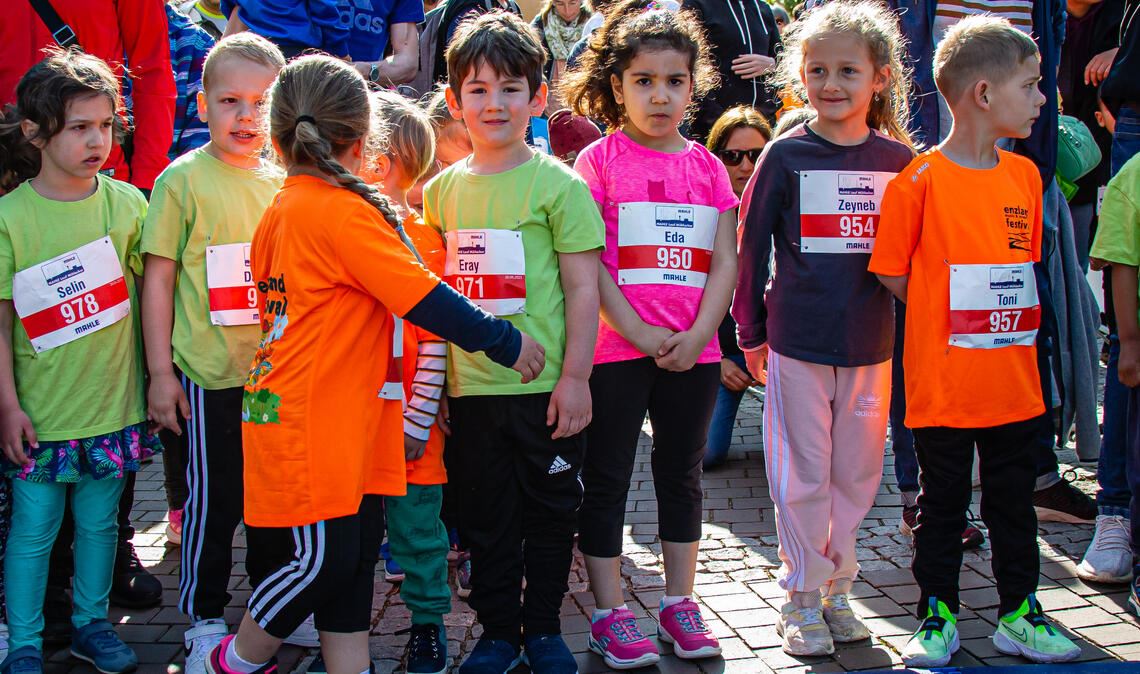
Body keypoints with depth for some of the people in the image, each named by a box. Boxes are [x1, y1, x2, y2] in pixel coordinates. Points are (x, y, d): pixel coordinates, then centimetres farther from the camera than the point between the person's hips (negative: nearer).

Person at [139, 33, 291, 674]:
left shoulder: (285, 183, 6)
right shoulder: (183, 180, -6)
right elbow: (158, 279, -6)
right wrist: (160, 373, -9)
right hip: (211, 377, -4)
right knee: (214, 501, 5)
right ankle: (206, 621, 21)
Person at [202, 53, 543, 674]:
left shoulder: (280, 209, 13)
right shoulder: (346, 211, -14)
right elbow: (424, 300, -16)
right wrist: (506, 341, -5)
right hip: (311, 429, -9)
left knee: (353, 561, 11)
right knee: (320, 561, -1)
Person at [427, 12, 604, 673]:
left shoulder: (558, 184, -5)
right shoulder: (442, 190, 7)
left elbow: (583, 285, -7)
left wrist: (575, 376, -11)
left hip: (545, 390, -3)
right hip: (470, 389, 3)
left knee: (549, 513, 10)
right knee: (486, 517, 12)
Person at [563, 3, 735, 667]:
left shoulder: (708, 167, 8)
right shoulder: (599, 161, -2)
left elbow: (725, 264, 5)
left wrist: (696, 336, -9)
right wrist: (642, 334, -15)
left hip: (693, 354, 4)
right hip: (617, 350, -4)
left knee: (683, 475, 13)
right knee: (607, 479, 4)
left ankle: (680, 604, 26)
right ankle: (611, 613, 15)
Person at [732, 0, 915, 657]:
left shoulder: (900, 159, 2)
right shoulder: (786, 156, -4)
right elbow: (752, 247, 1)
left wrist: (909, 325, 7)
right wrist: (751, 331, 3)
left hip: (872, 345, 3)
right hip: (798, 341, -2)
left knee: (857, 473, 11)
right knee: (804, 475, 4)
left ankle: (837, 588, 27)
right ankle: (803, 597, 17)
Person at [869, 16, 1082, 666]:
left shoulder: (1025, 174, 6)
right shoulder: (922, 178, -12)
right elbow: (892, 272, -7)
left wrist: (998, 314, 5)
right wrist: (952, 316, -5)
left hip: (1015, 380, 5)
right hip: (943, 382, -5)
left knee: (1015, 501, 15)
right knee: (942, 503, 9)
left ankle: (1020, 614, 29)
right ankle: (938, 617, 22)